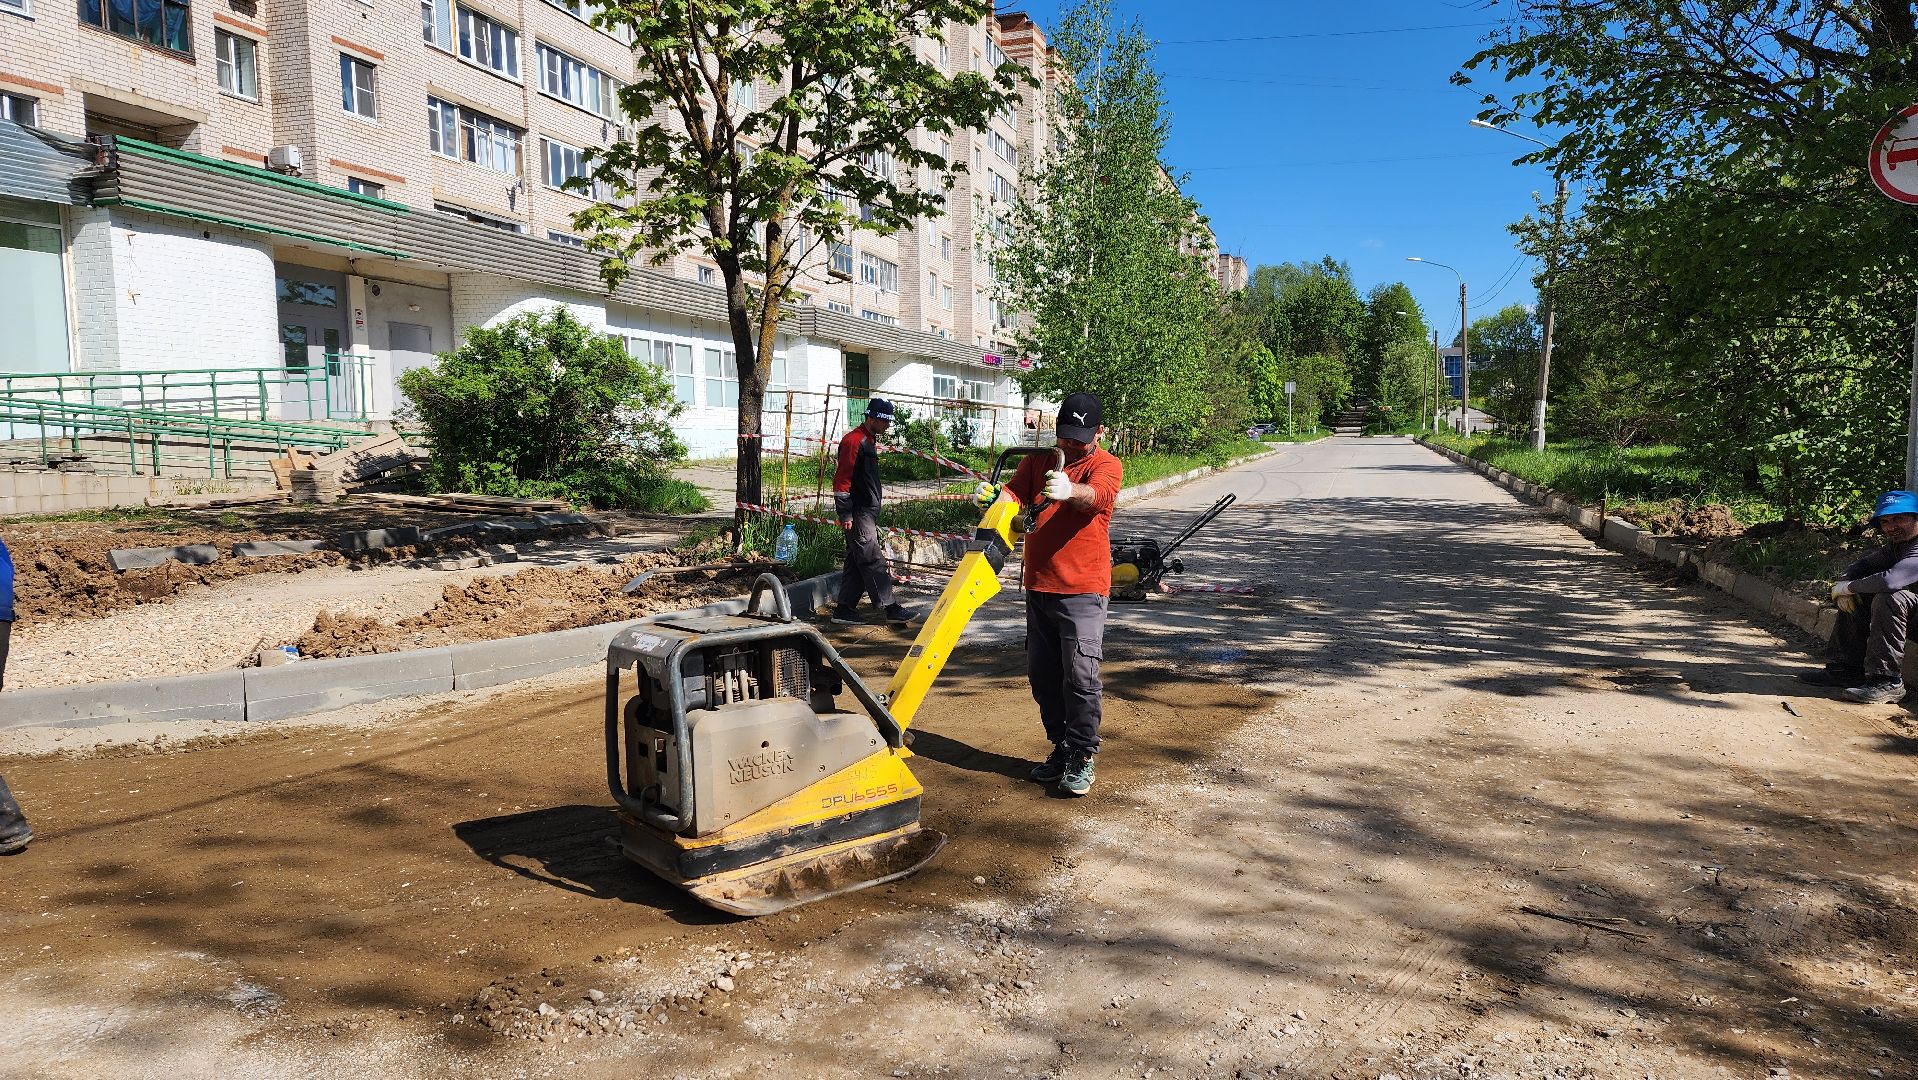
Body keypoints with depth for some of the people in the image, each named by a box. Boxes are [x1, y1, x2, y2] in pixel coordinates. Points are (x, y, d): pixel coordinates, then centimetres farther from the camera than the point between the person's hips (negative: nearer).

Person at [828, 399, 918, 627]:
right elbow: (842, 479, -18)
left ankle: (844, 609, 15)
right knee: (873, 561, -8)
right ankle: (891, 609, -8)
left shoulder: (869, 441, 19)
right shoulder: (853, 441, -13)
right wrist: (845, 514, -20)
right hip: (857, 514, -10)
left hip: (868, 512, 10)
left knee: (856, 562, 10)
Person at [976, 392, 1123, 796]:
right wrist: (994, 495, -23)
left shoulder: (1106, 465, -5)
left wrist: (1070, 490, -49)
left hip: (1083, 591, -5)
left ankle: (1082, 758, 4)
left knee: (1081, 676, -9)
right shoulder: (1039, 460, 12)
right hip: (1038, 588, 6)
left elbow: (1096, 496, -26)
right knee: (1042, 676, 11)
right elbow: (1016, 493, 1)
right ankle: (1061, 747, 25)